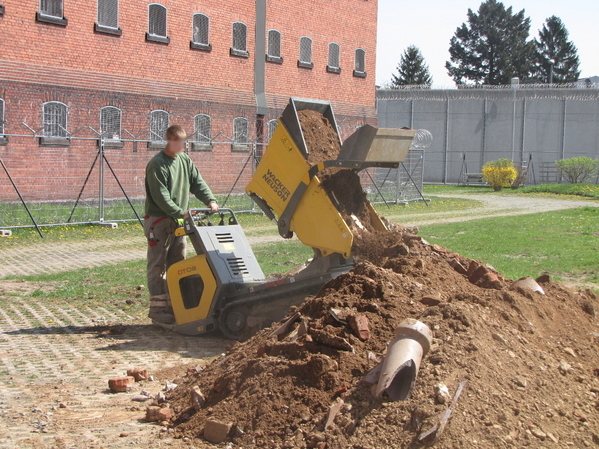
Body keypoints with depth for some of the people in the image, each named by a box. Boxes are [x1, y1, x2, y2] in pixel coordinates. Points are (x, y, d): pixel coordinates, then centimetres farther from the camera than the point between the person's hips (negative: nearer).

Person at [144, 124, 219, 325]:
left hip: (178, 221, 8)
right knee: (158, 265, -4)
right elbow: (161, 197, -20)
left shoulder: (185, 160, 9)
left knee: (177, 264, 11)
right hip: (159, 221, -8)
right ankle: (158, 308, -1)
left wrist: (210, 200, -12)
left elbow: (197, 183, 5)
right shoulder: (157, 165, -15)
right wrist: (180, 212, -27)